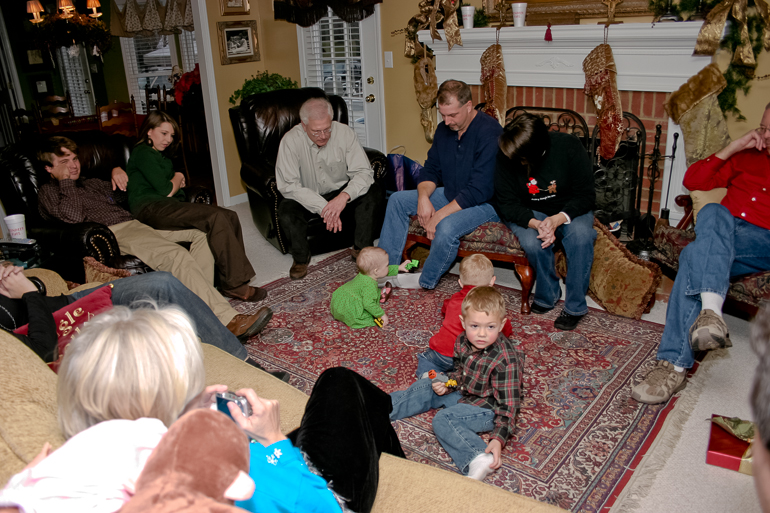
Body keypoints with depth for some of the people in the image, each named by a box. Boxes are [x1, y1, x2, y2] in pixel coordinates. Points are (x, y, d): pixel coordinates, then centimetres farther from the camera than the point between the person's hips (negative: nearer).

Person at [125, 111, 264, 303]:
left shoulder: (162, 156, 32)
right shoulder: (143, 152, 1)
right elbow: (166, 191, -7)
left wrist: (175, 182, 5)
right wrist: (177, 179, 14)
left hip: (169, 207, 9)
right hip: (150, 208, -9)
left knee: (230, 216, -13)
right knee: (216, 217, -28)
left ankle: (226, 279, -21)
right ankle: (235, 285, -28)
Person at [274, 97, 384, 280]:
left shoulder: (344, 133, -16)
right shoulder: (291, 141, -21)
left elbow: (364, 172, -18)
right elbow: (288, 185, -25)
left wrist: (344, 196, -37)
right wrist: (323, 207, -33)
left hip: (340, 192, 2)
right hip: (307, 198, -1)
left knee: (375, 192, -23)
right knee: (286, 210, -32)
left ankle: (361, 248, -5)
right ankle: (301, 257, -2)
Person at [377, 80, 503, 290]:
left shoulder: (489, 132, -24)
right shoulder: (444, 129, 1)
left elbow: (479, 190, -28)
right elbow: (431, 170, 8)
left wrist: (439, 216, -27)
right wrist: (423, 197, -14)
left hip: (486, 202, -8)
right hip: (451, 195, 9)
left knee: (447, 228, -36)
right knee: (398, 200, -1)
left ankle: (423, 284, -11)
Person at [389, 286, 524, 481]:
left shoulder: (506, 360, -30)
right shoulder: (463, 342, -9)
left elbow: (508, 403, -26)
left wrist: (498, 439, -34)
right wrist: (447, 383, -8)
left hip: (487, 406, -8)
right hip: (463, 392, 8)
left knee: (443, 420, -25)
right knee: (426, 387, 9)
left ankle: (480, 459, -39)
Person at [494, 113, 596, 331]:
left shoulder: (569, 146, -20)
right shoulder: (505, 157, -18)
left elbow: (586, 195, -14)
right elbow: (507, 204, -12)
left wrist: (558, 219, -32)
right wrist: (536, 223, -31)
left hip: (569, 210, 0)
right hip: (528, 214, 0)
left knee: (581, 234, -32)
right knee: (533, 242, -33)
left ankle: (575, 306, -16)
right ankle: (548, 295, -4)